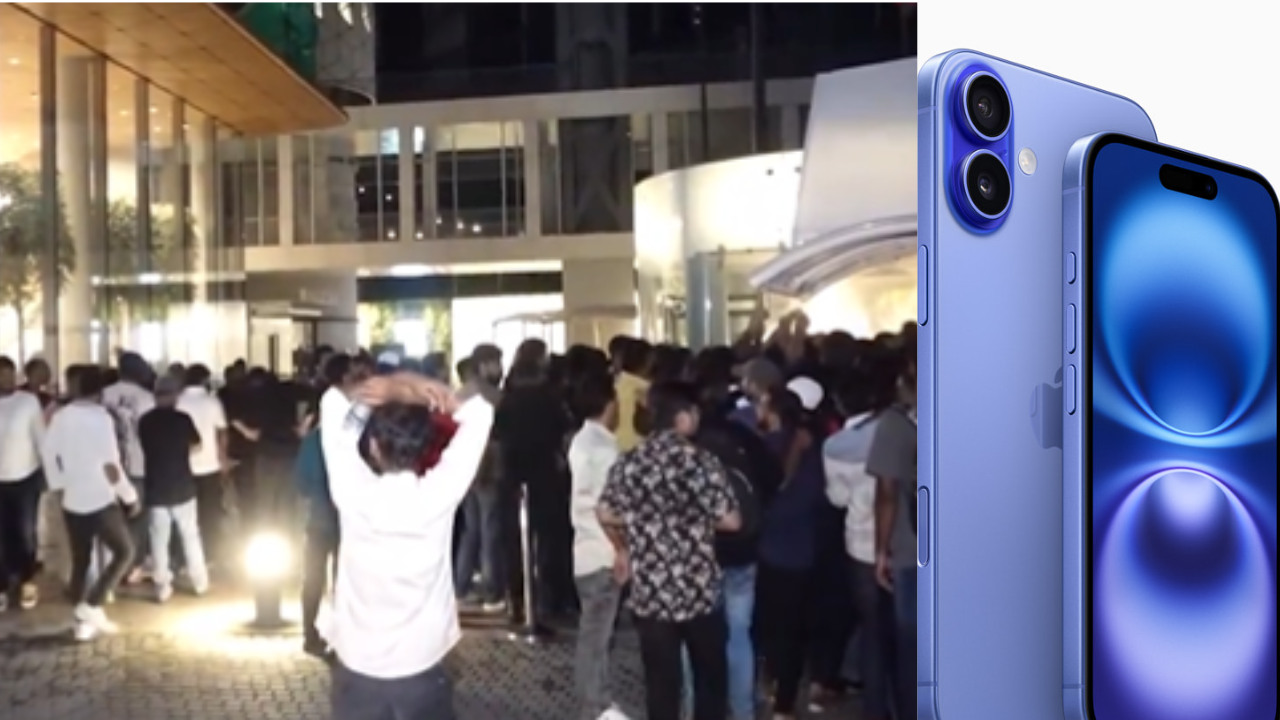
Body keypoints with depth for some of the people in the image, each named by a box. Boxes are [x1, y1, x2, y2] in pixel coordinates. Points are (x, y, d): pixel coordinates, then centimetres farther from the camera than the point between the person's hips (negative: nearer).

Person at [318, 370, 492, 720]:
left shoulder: (354, 495, -18)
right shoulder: (438, 495, -19)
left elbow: (333, 404, -5)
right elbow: (479, 413, -8)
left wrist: (371, 389, -19)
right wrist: (418, 388, -13)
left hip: (358, 667, 1)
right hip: (421, 666, 0)